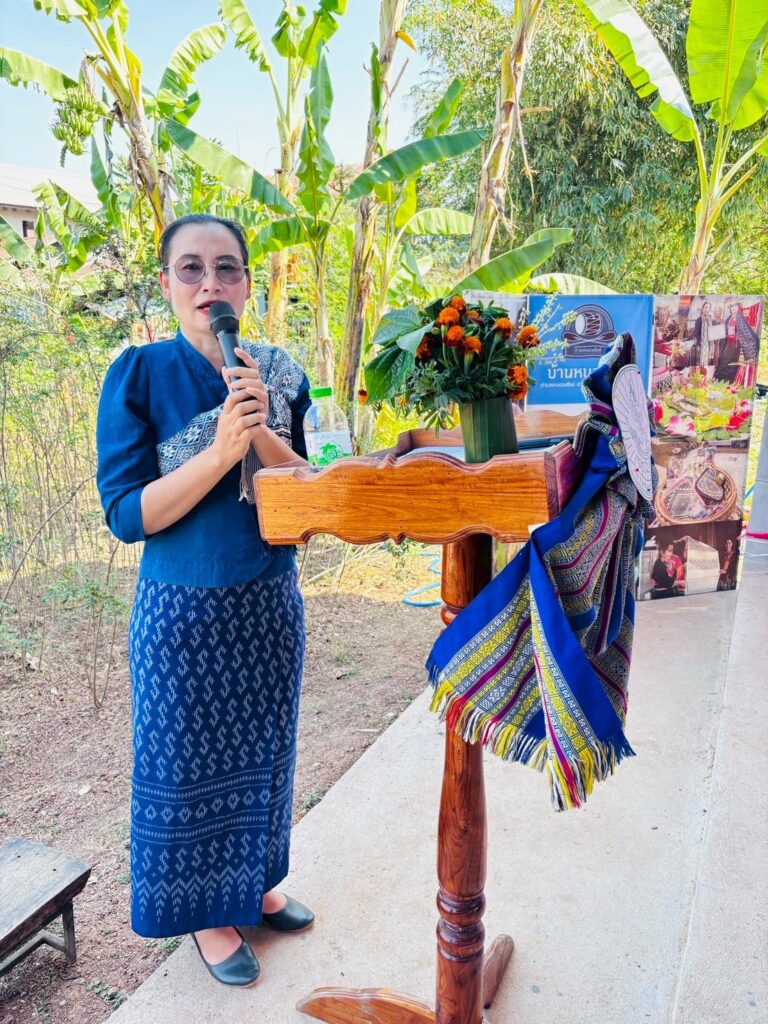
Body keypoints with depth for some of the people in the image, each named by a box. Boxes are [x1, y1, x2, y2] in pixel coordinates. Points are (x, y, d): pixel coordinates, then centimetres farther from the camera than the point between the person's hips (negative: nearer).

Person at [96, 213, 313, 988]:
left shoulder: (279, 375, 0)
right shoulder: (139, 374, -11)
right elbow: (126, 514, -14)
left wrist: (263, 433, -19)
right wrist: (220, 450, -25)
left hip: (271, 602, 4)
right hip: (184, 609, -4)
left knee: (261, 752, 19)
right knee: (188, 764, 12)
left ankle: (254, 885, 44)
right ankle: (204, 911, 37)